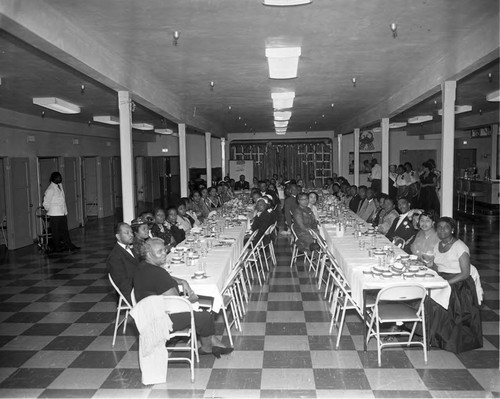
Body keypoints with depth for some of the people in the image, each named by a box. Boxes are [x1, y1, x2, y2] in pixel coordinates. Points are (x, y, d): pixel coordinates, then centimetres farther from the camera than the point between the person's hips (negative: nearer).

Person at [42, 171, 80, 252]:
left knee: (65, 231, 11)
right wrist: (49, 211, 2)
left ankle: (70, 246, 15)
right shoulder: (50, 189, -15)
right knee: (56, 232, 3)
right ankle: (57, 247, 13)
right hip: (55, 215, -7)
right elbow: (46, 203, -11)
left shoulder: (60, 186, 10)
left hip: (63, 213, 7)